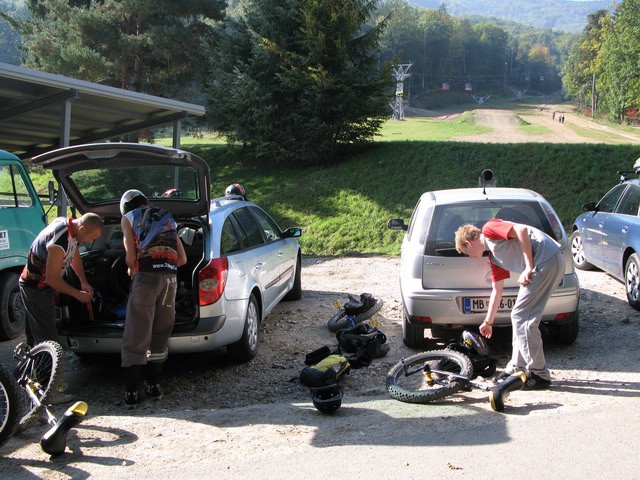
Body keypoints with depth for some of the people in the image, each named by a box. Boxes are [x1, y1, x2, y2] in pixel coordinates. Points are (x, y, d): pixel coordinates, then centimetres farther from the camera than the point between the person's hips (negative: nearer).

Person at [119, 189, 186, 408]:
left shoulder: (128, 218, 14)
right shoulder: (167, 219, 28)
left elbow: (130, 256, 3)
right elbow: (182, 259, 23)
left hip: (146, 277, -4)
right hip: (170, 277, 4)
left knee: (136, 336, 0)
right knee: (160, 334, 15)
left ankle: (131, 392, 0)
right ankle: (154, 386, 19)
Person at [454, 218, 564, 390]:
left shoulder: (489, 229, 1)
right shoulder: (494, 257, 26)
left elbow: (522, 230, -14)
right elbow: (497, 290, 32)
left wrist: (529, 267, -12)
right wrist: (488, 322, 40)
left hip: (546, 258, -10)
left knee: (522, 318, -5)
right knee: (519, 317, 16)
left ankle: (539, 375, 2)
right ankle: (518, 367, 27)